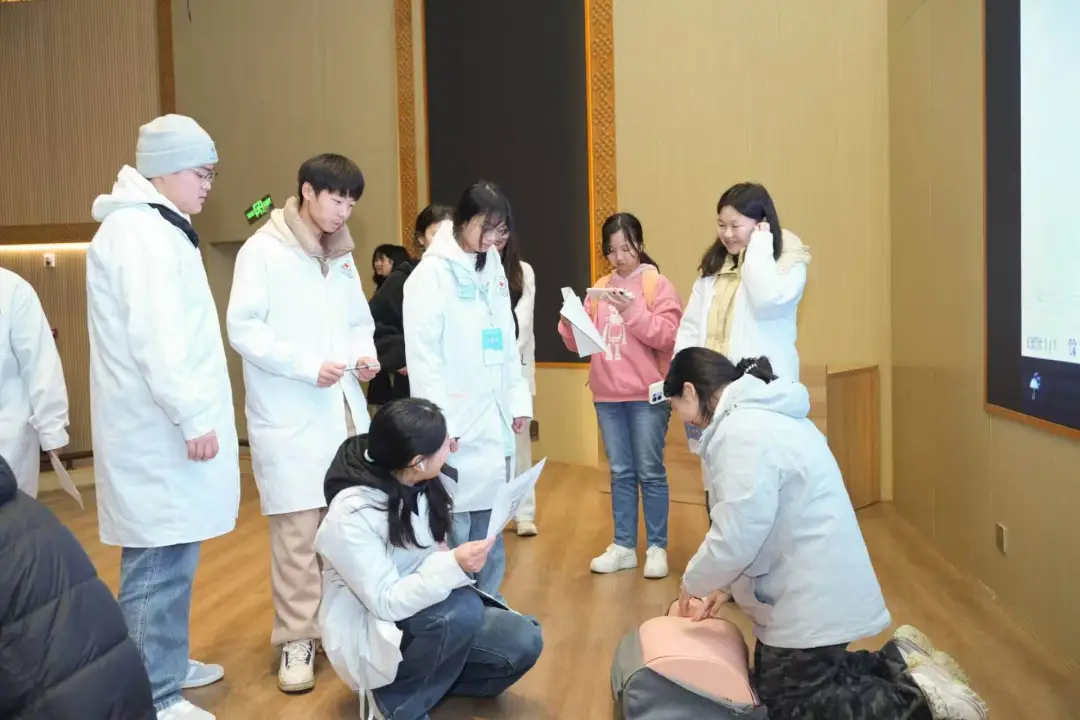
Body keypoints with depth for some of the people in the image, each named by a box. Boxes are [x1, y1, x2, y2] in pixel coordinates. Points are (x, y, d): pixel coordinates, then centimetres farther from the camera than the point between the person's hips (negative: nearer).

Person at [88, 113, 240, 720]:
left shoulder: (156, 227, 20)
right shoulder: (139, 231, -14)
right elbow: (154, 338, -22)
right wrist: (193, 414, -20)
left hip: (168, 426, 11)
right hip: (162, 430, -11)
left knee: (170, 556, 18)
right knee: (160, 561, -4)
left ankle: (166, 665, 30)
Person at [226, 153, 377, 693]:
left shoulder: (342, 255, 15)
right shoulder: (262, 250, -6)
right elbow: (243, 329, -13)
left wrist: (365, 353, -1)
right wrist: (306, 365, -20)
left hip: (344, 409, 6)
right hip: (288, 417, -6)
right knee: (297, 532, -4)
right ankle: (297, 640, 10)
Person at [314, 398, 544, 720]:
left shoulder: (424, 485, -6)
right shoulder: (351, 515, -27)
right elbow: (386, 603, -28)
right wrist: (452, 566, -36)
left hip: (423, 616, 7)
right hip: (370, 638, -7)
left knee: (523, 641, -11)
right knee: (463, 608, -33)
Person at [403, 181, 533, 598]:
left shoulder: (494, 269, 12)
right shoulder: (431, 273, -8)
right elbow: (423, 355, -13)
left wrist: (519, 400, 10)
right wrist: (439, 422, -16)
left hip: (494, 417, 7)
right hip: (457, 422, -6)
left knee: (491, 528, 13)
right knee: (455, 529, -2)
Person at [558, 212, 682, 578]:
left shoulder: (658, 284, -2)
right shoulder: (600, 289, 12)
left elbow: (667, 336, -13)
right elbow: (581, 344, 11)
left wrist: (633, 311, -22)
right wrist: (570, 324, -9)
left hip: (647, 395, -5)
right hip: (607, 396, 5)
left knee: (650, 472, 1)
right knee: (620, 473, 11)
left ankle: (657, 547, 12)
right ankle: (623, 546, 19)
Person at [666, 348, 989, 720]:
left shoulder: (741, 432, -23)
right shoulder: (762, 413, 11)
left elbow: (736, 537, -25)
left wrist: (693, 584, -6)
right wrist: (728, 584, 13)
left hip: (811, 600, -10)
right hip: (810, 590, 10)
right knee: (771, 687, 20)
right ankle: (898, 660, 20)